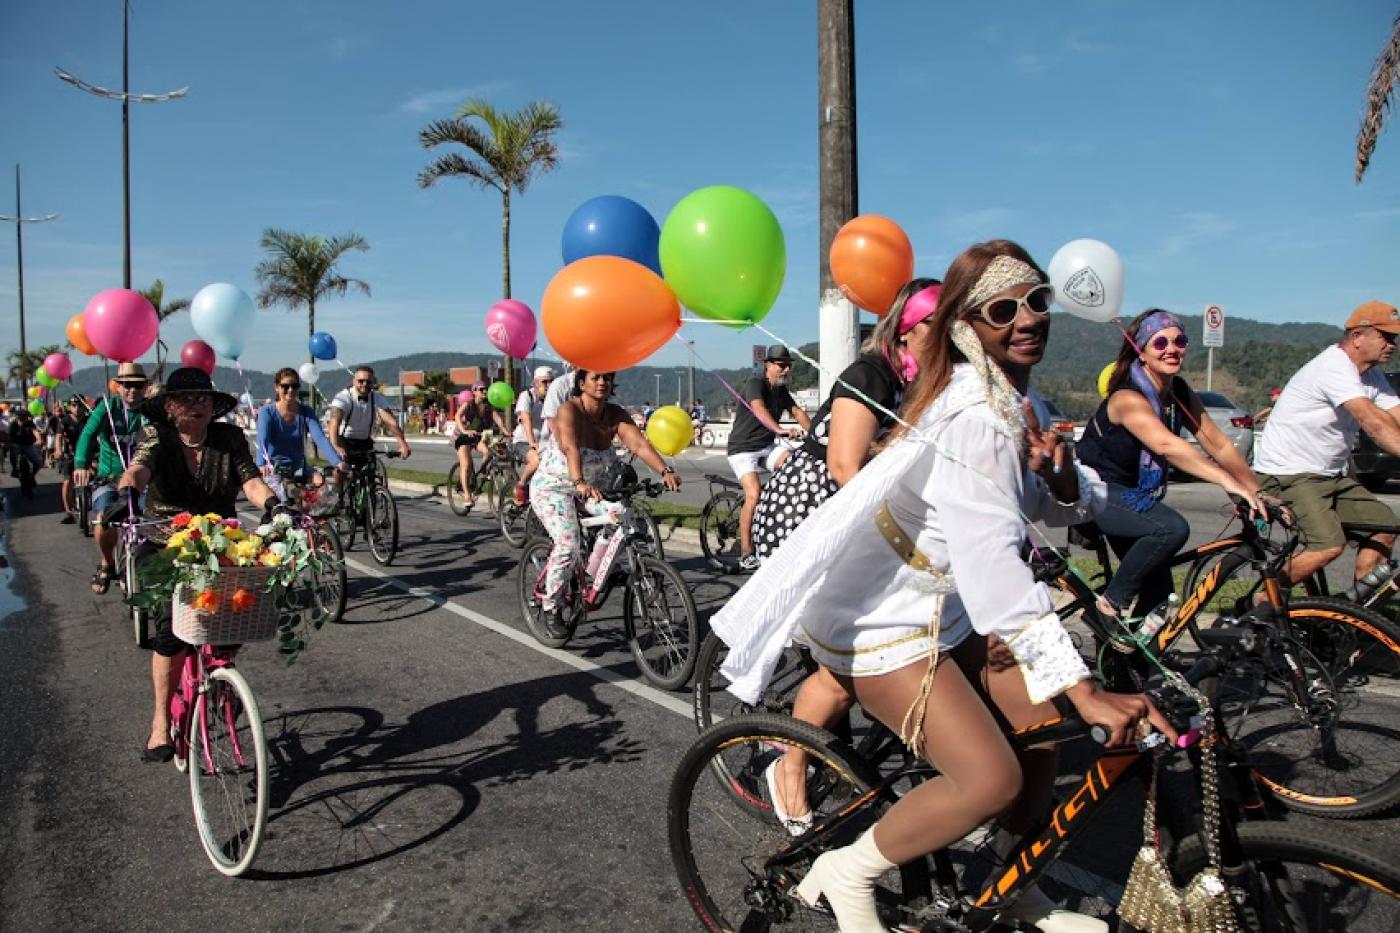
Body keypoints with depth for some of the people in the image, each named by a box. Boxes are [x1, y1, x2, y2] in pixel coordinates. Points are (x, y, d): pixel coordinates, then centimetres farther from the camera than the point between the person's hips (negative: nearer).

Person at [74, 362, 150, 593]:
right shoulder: (108, 406, -2)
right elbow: (88, 433, -13)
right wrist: (81, 465, -28)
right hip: (109, 478, 0)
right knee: (103, 521, -20)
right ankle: (106, 564, 9)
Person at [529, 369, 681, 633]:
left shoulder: (616, 415, -8)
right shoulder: (569, 410, -22)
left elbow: (640, 444, -23)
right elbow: (570, 447, -40)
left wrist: (665, 471, -40)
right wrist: (580, 483, -57)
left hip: (593, 486, 6)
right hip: (553, 486, -6)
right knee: (568, 544, -23)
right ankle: (549, 607, -3)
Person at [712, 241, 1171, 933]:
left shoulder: (1011, 400, 6)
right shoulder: (970, 418, -27)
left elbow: (1063, 507, 5)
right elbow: (993, 569, -35)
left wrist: (1061, 473, -18)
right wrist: (1084, 691, -36)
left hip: (940, 604, 10)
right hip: (877, 619, -9)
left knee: (1038, 731, 8)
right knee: (990, 779, -16)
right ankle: (849, 874, 7)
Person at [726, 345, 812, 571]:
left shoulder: (781, 390, 10)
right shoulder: (755, 384, -16)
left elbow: (797, 411, 7)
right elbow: (759, 408, -33)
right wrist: (780, 430, -49)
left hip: (767, 446, 7)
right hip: (742, 448, -7)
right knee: (754, 495, -23)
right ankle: (746, 554, -17)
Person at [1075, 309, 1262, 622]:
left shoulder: (1181, 394, -1)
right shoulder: (1128, 398, -26)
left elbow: (1218, 443, -3)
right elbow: (1166, 445, -41)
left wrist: (1257, 492, -13)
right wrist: (1229, 482, -49)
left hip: (1133, 495, 8)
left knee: (1160, 595, 4)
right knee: (1173, 528, -30)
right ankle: (1112, 602, -14)